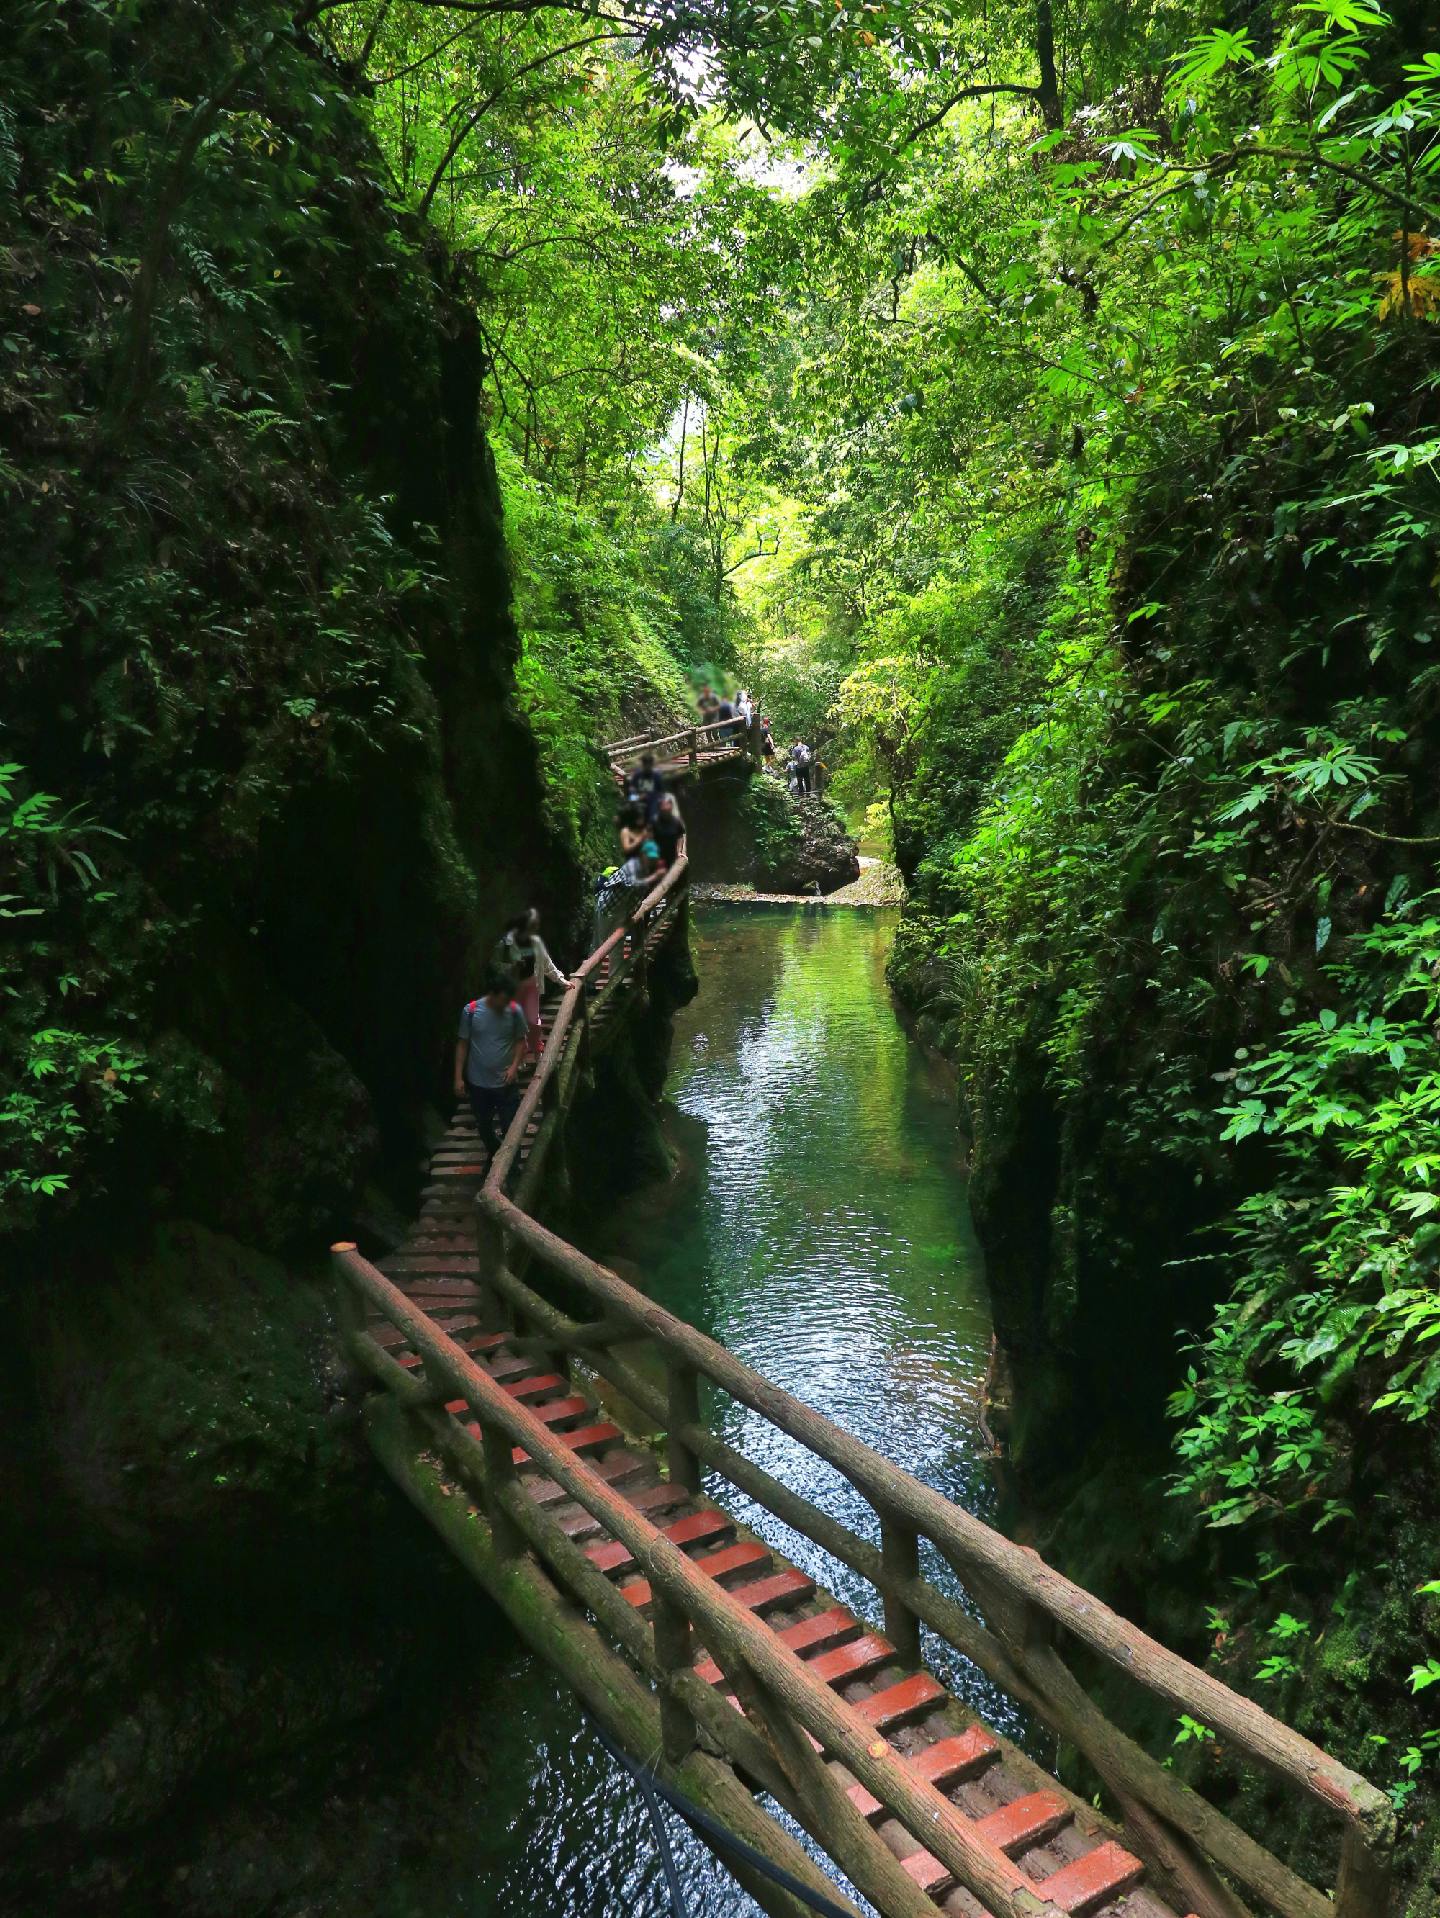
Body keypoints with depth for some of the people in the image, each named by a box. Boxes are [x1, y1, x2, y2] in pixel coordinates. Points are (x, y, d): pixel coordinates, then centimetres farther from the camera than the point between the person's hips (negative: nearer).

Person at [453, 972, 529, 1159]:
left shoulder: (515, 1011, -12)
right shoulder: (471, 1011, -13)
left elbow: (521, 1040, 1)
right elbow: (462, 1044, -4)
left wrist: (515, 1065, -14)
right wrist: (458, 1077, -4)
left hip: (506, 1082, -1)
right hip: (478, 1082, 1)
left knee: (510, 1127, 4)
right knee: (484, 1126, 19)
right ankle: (494, 1156, 45)